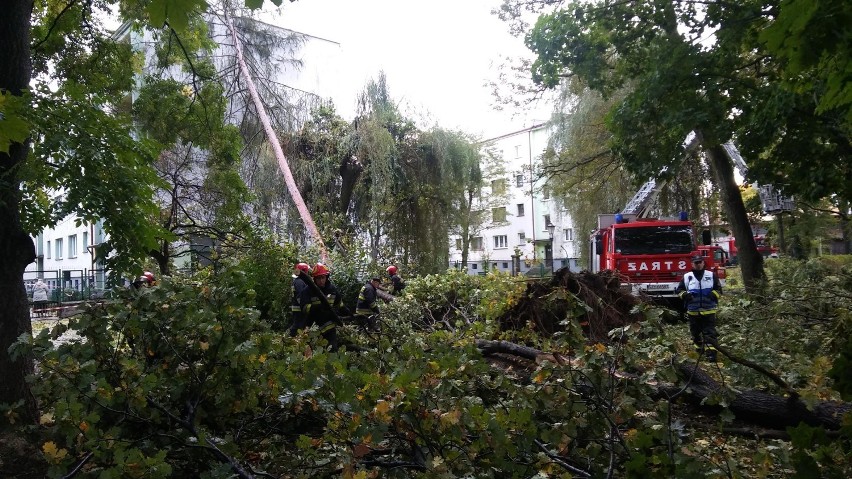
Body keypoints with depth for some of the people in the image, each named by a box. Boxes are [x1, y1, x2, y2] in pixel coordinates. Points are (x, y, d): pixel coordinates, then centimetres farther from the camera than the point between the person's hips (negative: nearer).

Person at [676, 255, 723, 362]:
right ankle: (699, 349, 30)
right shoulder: (687, 277, 4)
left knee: (710, 332, -5)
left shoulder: (711, 276, 4)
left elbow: (719, 289, 8)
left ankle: (711, 352, -7)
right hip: (693, 311, 1)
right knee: (695, 332, 13)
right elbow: (679, 289, 10)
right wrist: (685, 295, -11)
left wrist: (713, 294, -13)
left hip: (709, 310, -1)